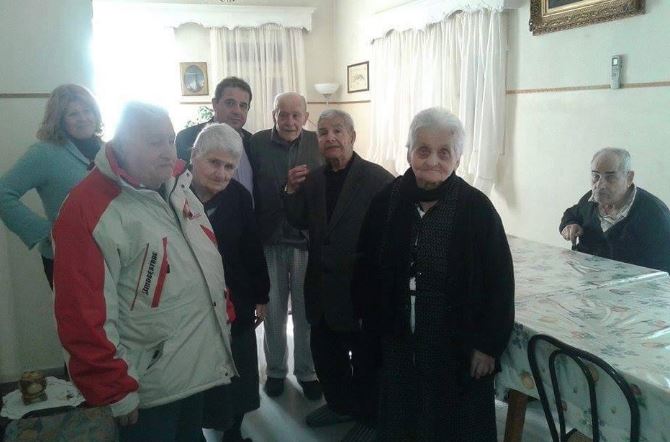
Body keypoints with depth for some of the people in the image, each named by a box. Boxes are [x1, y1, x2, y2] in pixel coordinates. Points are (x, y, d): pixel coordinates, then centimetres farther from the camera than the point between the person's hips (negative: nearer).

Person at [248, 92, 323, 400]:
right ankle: (275, 370, 33)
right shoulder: (256, 144, -4)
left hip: (308, 241, 0)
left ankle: (307, 371, 30)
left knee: (306, 311, 11)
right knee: (273, 310, 15)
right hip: (269, 241, 0)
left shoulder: (318, 144, -2)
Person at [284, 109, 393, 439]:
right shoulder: (313, 179, 5)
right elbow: (299, 222, 6)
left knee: (365, 357, 13)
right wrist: (292, 190, -11)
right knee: (324, 350, 21)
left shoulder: (378, 178, -15)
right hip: (322, 286, 6)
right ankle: (340, 404, 44)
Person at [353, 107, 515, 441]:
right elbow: (367, 266, 5)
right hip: (398, 339, 3)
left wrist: (489, 345, -9)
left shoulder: (477, 209, -14)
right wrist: (368, 316, 6)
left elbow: (498, 283, -10)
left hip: (456, 345, -3)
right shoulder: (387, 201, -5)